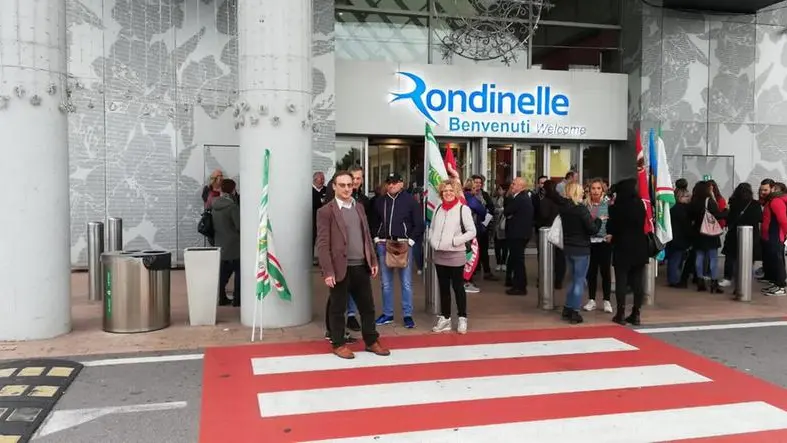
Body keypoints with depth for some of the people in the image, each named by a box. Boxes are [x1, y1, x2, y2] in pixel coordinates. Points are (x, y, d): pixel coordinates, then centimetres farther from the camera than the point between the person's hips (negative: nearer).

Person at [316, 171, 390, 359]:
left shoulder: (359, 207, 13)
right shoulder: (326, 211, -7)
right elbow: (322, 244, -11)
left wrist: (373, 261, 12)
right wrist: (327, 271, -16)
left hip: (361, 267, 6)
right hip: (340, 268, -6)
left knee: (367, 306, 13)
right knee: (338, 309, 6)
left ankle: (372, 341, 26)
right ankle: (338, 344, 21)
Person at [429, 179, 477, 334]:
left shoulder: (463, 209, -7)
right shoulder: (438, 209, 8)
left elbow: (472, 231, -10)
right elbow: (431, 228, 18)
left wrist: (455, 241, -17)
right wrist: (433, 241, 0)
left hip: (456, 255, -5)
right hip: (439, 255, 5)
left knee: (458, 287, 4)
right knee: (443, 288, 12)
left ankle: (462, 318, 15)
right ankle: (445, 318, 21)